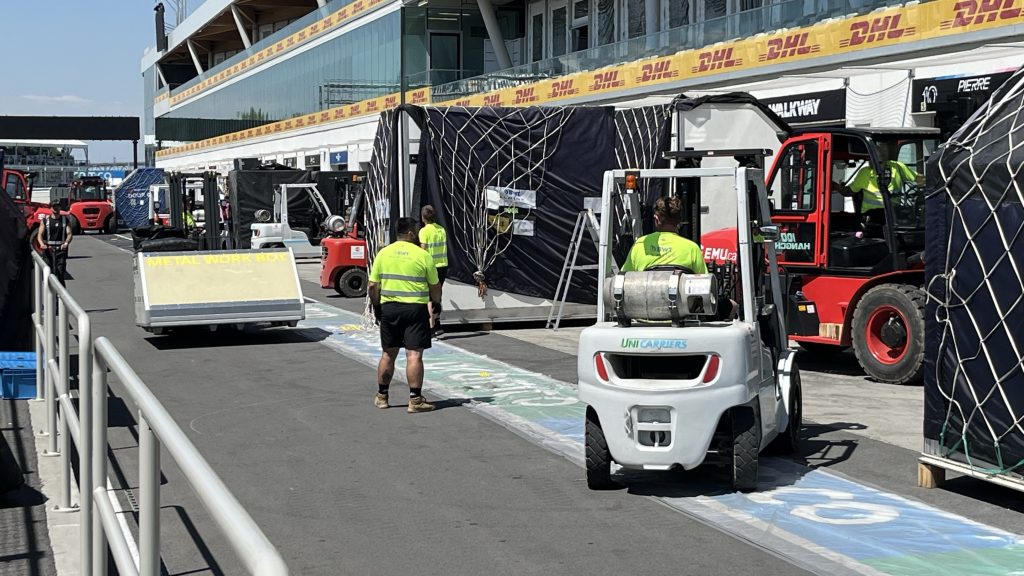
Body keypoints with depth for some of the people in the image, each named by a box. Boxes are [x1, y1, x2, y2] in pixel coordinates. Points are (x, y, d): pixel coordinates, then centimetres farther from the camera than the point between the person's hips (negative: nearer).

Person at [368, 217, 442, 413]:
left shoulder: (383, 253, 5)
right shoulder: (423, 255, -4)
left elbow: (373, 286, 4)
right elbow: (435, 287, 2)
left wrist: (376, 307, 16)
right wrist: (436, 302, 20)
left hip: (389, 307, 4)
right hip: (415, 308, -4)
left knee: (388, 354, 14)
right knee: (414, 355, -3)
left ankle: (382, 397, 24)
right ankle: (415, 400, -4)